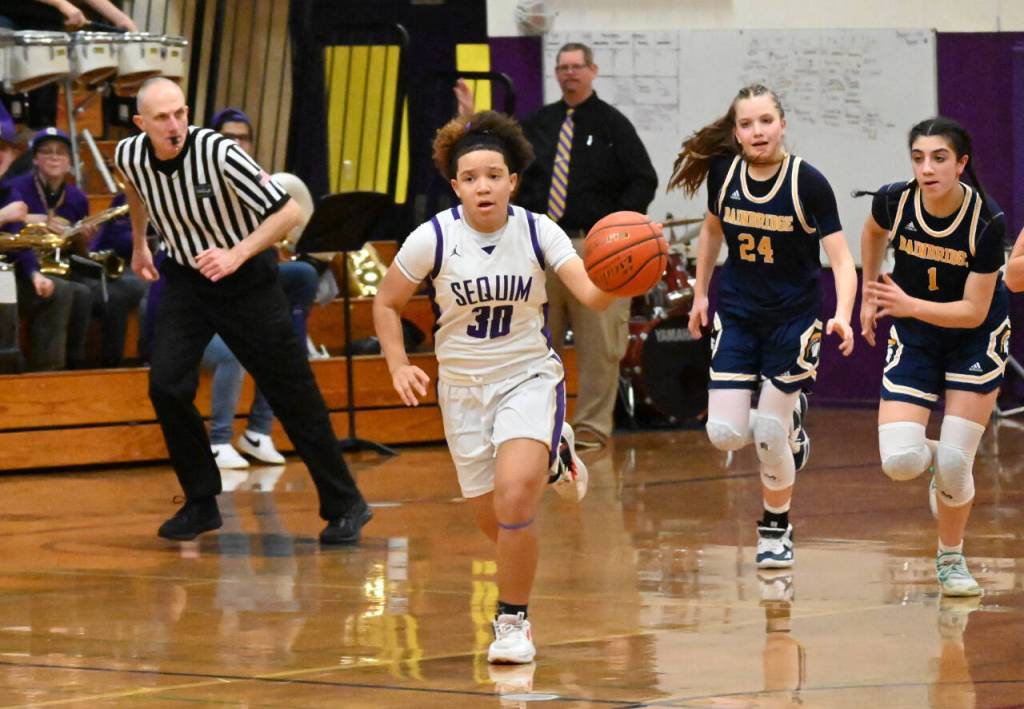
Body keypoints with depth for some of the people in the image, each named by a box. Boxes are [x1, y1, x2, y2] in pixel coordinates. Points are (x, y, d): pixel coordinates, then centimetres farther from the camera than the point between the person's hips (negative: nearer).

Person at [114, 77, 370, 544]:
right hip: (184, 276, 4)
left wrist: (236, 256, -34)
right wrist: (139, 244, 24)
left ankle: (345, 506, 10)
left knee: (292, 395, -2)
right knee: (166, 385, -14)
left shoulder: (218, 153, -26)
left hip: (245, 278, -4)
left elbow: (287, 212, -25)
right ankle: (201, 504, 2)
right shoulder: (129, 156, -10)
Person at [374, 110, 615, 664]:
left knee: (513, 496, -26)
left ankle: (512, 620, -6)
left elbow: (592, 296, -21)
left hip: (528, 376, -2)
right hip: (462, 386, 2)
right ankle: (550, 455, 45)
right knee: (493, 522, 10)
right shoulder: (433, 239, -12)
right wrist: (398, 365, -11)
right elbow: (387, 303, 2)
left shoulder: (537, 231, -12)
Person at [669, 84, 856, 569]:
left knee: (769, 435, -5)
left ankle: (775, 530, 20)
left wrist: (842, 315, -34)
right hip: (737, 314, 3)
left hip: (794, 317, -3)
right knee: (724, 434, -7)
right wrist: (700, 293, 15)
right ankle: (787, 419, 27)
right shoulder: (724, 173, -7)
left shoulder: (808, 183, -18)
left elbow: (842, 260, -18)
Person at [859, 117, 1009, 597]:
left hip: (975, 337, -2)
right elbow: (873, 233, 9)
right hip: (913, 339, 2)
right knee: (899, 462, -15)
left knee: (954, 464, -7)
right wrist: (870, 296, 12)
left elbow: (973, 311, -22)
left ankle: (951, 559, 20)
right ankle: (934, 458, 23)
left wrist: (910, 306, -33)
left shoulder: (987, 221, -25)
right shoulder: (894, 201, -18)